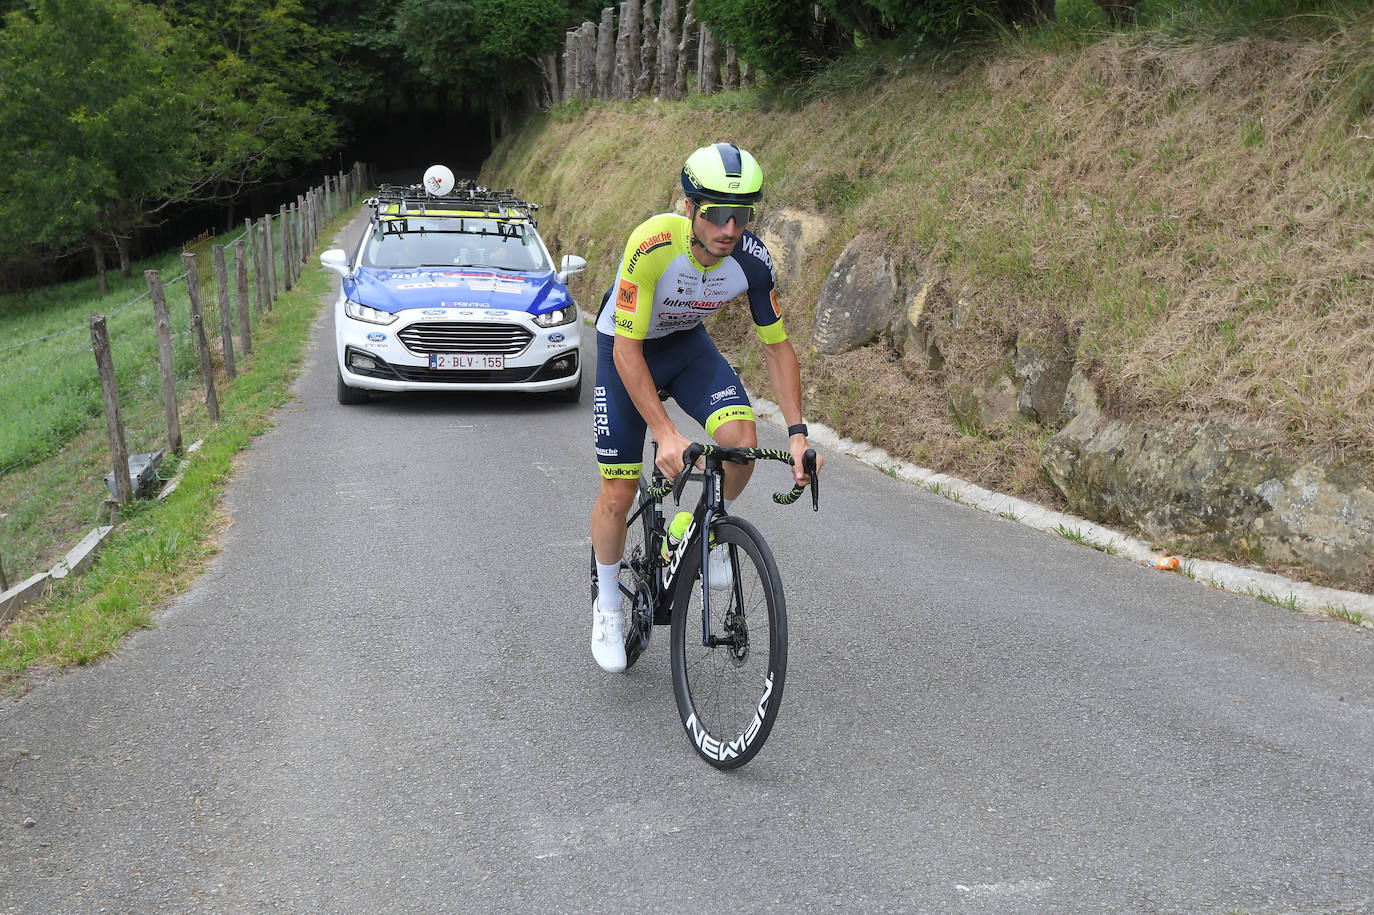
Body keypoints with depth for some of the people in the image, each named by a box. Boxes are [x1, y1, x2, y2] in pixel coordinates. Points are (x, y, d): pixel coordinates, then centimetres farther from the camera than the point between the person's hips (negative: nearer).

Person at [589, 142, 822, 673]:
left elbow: (776, 346, -12)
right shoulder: (653, 245, -36)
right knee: (618, 495, -5)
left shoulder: (751, 258, -23)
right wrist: (665, 434, -40)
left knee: (742, 440, -25)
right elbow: (627, 350, -32)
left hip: (687, 343, 3)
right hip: (626, 348, -3)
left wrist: (797, 433, -21)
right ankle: (608, 604, 21)